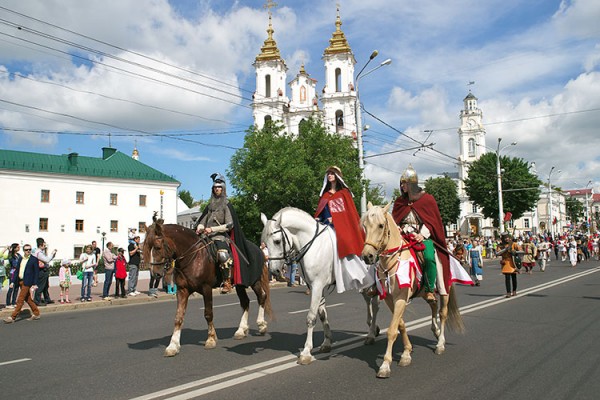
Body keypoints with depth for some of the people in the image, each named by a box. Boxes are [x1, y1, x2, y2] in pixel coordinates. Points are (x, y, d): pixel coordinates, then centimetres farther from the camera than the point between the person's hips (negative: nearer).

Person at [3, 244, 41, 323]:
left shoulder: (34, 259, -5)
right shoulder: (20, 259, 12)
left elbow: (36, 272, -7)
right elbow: (17, 271, 15)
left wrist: (35, 284, -12)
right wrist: (13, 281, 8)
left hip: (27, 282, -7)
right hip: (20, 281, 7)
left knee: (20, 300, -7)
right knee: (28, 299, 13)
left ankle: (12, 317, -4)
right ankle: (36, 314, 23)